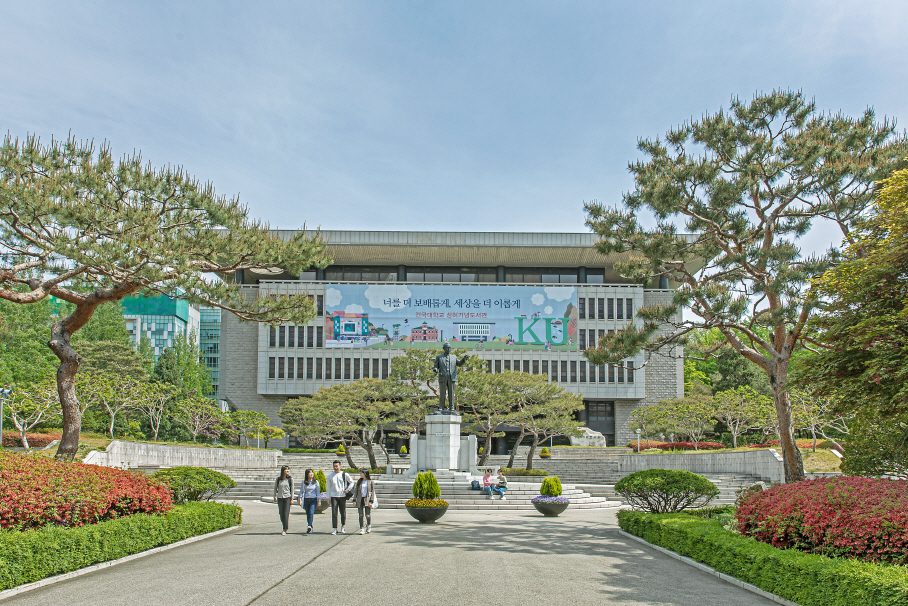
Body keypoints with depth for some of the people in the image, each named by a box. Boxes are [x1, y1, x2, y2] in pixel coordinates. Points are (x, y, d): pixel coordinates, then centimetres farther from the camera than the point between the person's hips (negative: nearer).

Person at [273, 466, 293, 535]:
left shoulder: (290, 479, 0)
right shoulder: (278, 479, 2)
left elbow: (292, 489, 3)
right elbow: (275, 488, 11)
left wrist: (292, 498, -2)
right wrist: (275, 497, 10)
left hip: (287, 497, -2)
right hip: (280, 498, 2)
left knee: (286, 514, -7)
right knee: (281, 514, 6)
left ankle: (285, 530, -2)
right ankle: (285, 527, 23)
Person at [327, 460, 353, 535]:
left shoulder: (345, 474, 0)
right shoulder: (330, 475, 5)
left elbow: (352, 482, 8)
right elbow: (329, 487, 9)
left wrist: (347, 490, -4)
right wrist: (328, 497, 5)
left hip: (342, 496, 0)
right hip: (334, 496, 0)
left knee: (343, 513, 6)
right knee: (334, 513, -6)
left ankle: (342, 527, 24)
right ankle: (334, 529, -3)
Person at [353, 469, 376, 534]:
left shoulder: (370, 482, 0)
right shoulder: (359, 481, 10)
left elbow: (372, 492, -2)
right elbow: (356, 490, 11)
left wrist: (371, 501, -10)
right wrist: (354, 499, 3)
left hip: (367, 499, -3)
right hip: (360, 500, 3)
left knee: (367, 515, 1)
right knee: (361, 515, 0)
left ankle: (369, 526, 26)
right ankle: (362, 529, 5)